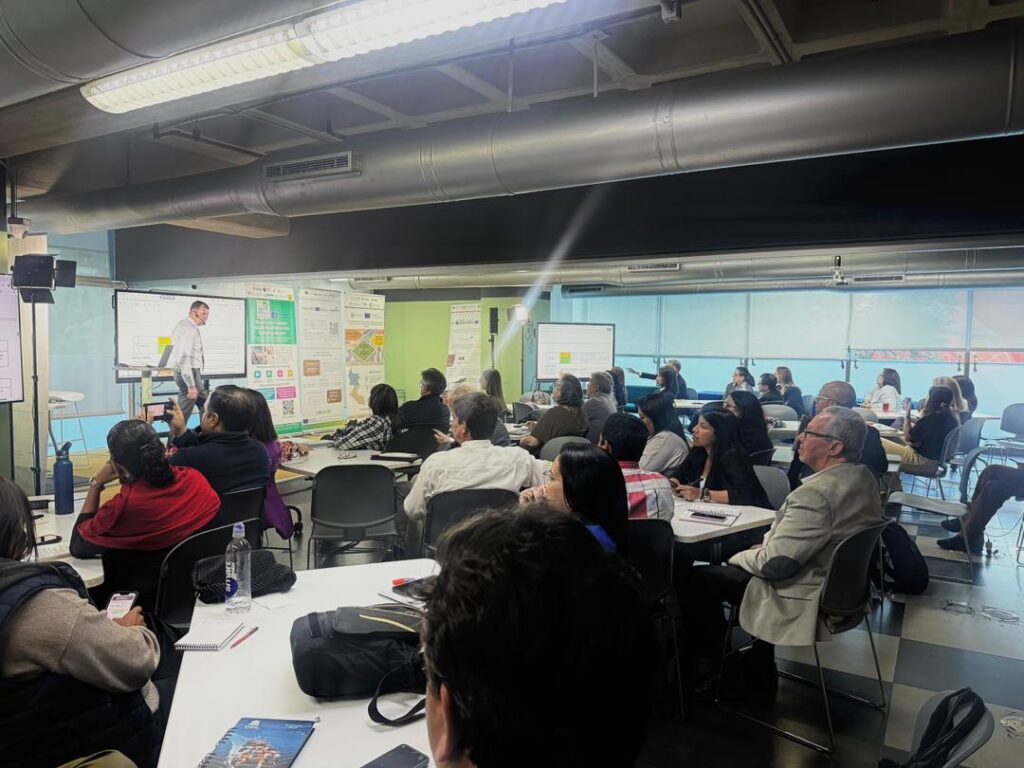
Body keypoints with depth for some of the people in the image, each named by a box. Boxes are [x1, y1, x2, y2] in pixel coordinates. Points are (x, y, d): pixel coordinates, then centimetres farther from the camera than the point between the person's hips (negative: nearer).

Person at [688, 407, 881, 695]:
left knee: (699, 578, 1)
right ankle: (760, 676, 31)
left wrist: (736, 557, -8)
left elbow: (774, 563, -27)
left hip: (807, 597, -9)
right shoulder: (864, 477, 0)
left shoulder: (816, 492, -31)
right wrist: (769, 543, 5)